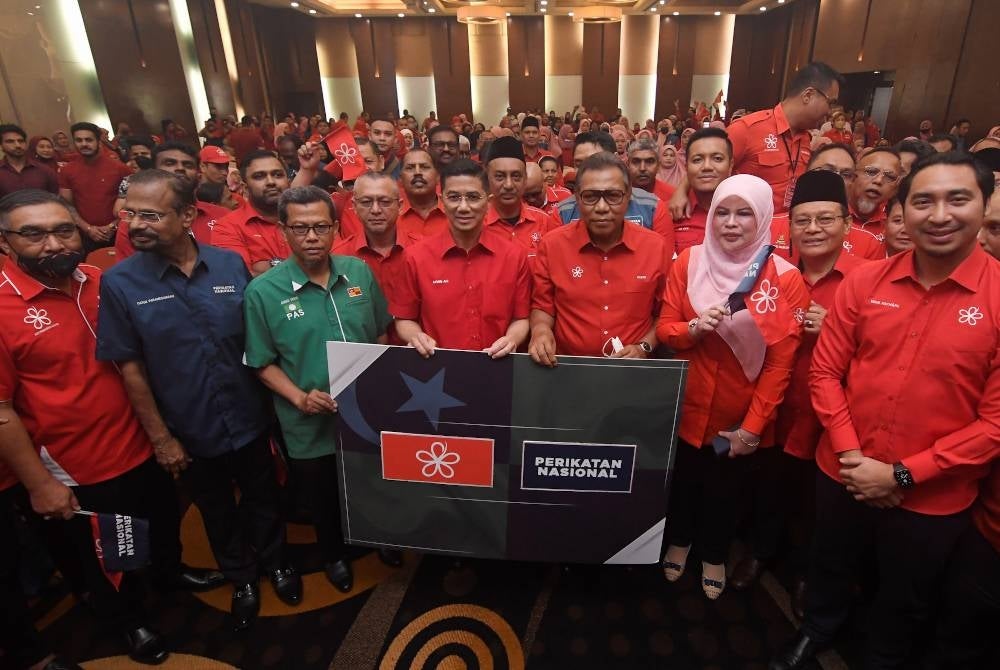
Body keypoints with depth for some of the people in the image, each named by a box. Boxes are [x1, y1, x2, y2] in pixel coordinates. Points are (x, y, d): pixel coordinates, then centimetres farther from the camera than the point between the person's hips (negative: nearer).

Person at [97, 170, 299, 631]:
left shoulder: (231, 264, -9)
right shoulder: (119, 282, -12)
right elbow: (130, 367, -8)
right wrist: (160, 437, -6)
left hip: (249, 419, 1)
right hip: (190, 432, 0)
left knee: (262, 498, 20)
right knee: (217, 511, 21)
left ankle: (274, 562, 48)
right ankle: (241, 579, 47)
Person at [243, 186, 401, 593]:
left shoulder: (359, 272, -6)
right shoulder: (262, 292, -15)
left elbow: (380, 335, 5)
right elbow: (262, 362, -8)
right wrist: (299, 397, -21)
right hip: (310, 425, -2)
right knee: (323, 501, 22)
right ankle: (334, 554, 51)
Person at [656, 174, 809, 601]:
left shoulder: (786, 279, -12)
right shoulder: (688, 262, -8)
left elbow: (781, 362, -11)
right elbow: (664, 329, -5)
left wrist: (753, 426, -11)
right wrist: (693, 328, -27)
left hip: (742, 415, -1)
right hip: (687, 407, 1)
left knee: (725, 489, 20)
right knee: (682, 481, 19)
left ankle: (714, 557, 49)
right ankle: (679, 542, 50)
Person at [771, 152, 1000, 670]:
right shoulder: (864, 281, -7)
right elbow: (824, 372, -3)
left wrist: (902, 474, -17)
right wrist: (850, 455, -12)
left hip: (931, 497, -2)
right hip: (843, 474, 2)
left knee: (905, 600, 24)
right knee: (829, 567, 27)